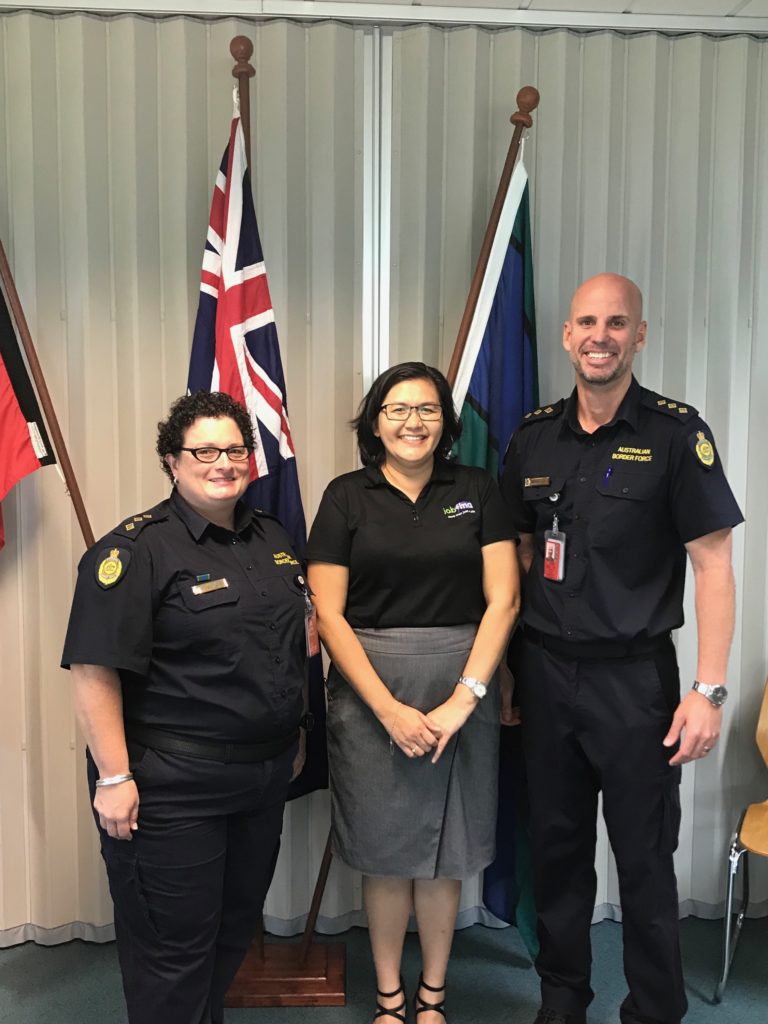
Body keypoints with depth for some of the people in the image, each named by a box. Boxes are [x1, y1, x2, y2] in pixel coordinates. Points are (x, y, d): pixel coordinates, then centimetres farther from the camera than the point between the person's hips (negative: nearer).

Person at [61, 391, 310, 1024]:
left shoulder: (272, 539, 8)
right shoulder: (137, 548, -14)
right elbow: (94, 669, -18)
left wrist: (293, 733, 17)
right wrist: (114, 776, -20)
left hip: (265, 774, 7)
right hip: (172, 786, -7)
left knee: (238, 924, 22)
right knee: (174, 949, 7)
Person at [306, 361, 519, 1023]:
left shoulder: (477, 491, 4)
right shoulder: (347, 496, 0)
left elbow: (503, 598, -2)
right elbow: (327, 613, -4)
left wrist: (464, 698, -12)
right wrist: (389, 709, -11)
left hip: (461, 684, 1)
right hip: (369, 688, -1)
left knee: (444, 850, 11)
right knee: (384, 849, 9)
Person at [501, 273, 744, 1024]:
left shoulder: (676, 433, -7)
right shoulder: (534, 436, 5)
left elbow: (713, 565, -8)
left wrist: (709, 688, -14)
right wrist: (505, 666, 9)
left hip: (635, 677, -3)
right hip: (544, 672, 4)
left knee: (644, 857, 8)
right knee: (556, 847, 15)